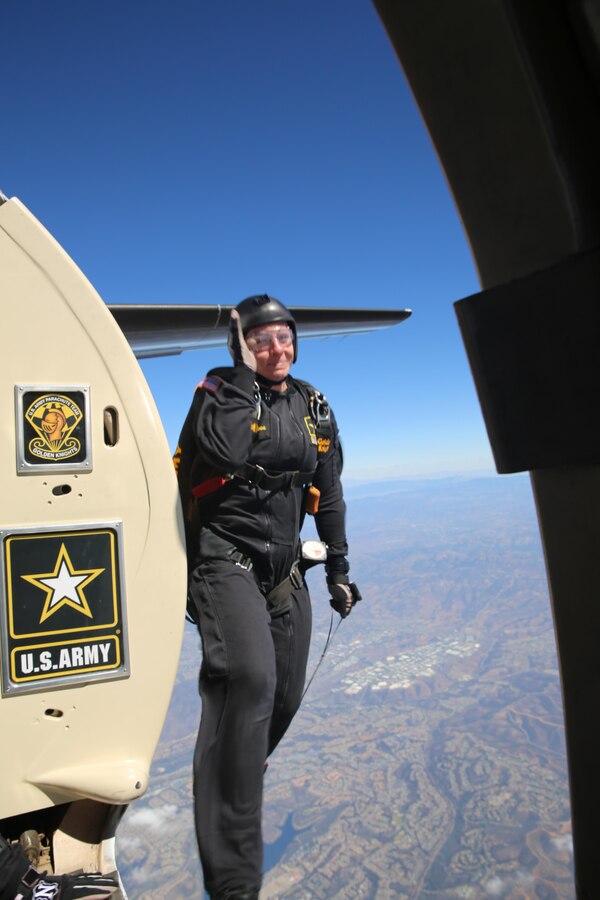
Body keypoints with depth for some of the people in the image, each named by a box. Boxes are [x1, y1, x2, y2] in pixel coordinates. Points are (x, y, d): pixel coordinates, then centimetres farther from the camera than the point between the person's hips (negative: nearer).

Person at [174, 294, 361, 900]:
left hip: (285, 570, 6)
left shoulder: (312, 407, 9)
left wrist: (338, 570, 15)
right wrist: (245, 373, -19)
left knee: (285, 695, 12)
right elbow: (228, 452, -30)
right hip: (227, 561, -6)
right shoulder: (218, 392, -6)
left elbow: (328, 495, 14)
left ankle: (240, 773, 46)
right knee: (250, 680, -28)